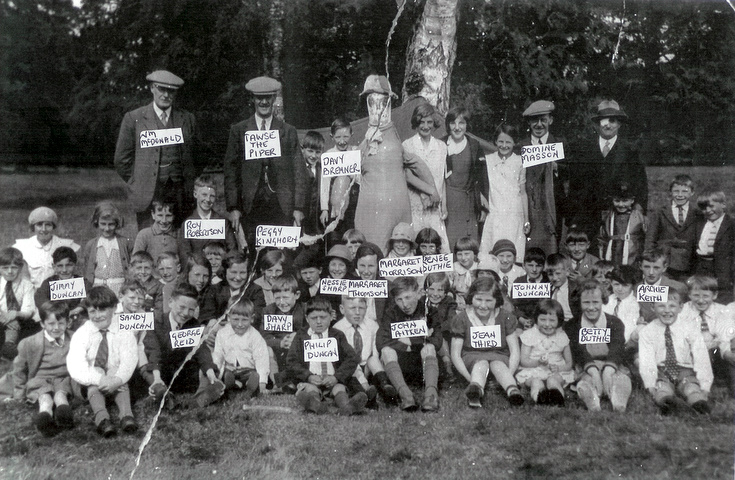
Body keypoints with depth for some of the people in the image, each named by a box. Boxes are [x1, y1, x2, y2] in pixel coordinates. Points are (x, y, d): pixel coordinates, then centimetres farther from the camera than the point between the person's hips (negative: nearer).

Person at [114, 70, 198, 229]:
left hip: (178, 195, 2)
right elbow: (122, 160, 9)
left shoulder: (187, 119, 12)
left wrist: (189, 190, 10)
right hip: (147, 196, -2)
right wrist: (137, 185, 7)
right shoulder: (133, 118, 5)